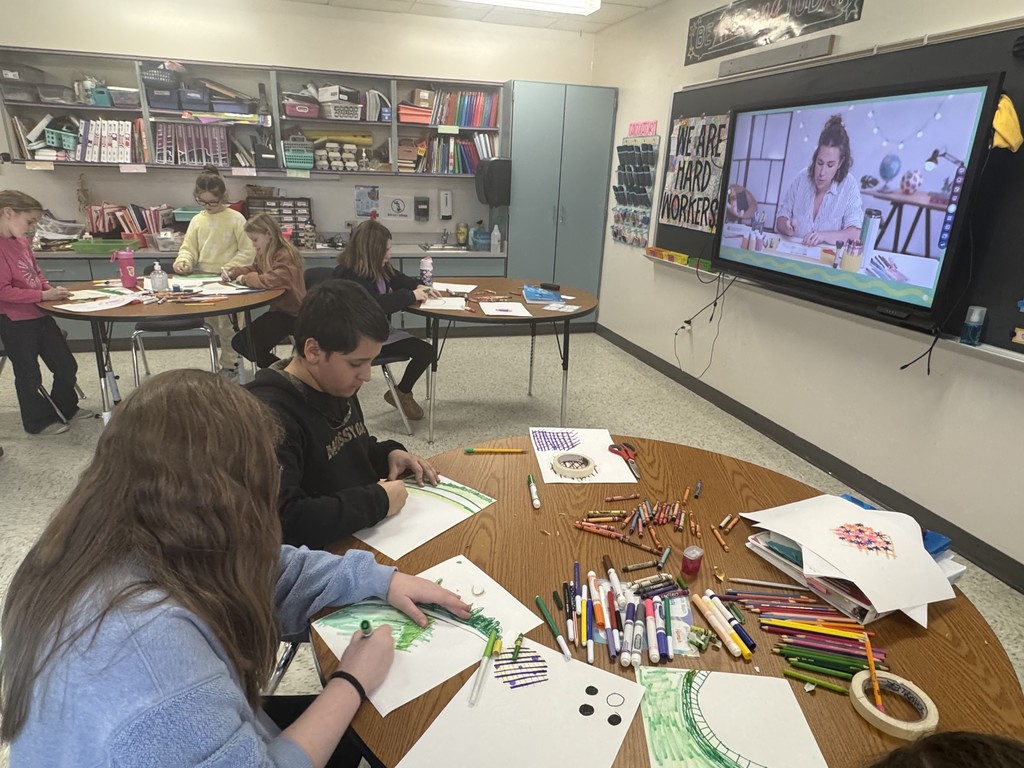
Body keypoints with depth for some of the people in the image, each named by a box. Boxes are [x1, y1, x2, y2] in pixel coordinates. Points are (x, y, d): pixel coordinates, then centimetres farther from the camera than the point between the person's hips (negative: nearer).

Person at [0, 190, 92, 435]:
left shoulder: (21, 242, 6)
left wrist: (51, 289, 1)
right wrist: (43, 295, -22)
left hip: (40, 314, 8)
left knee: (66, 365, 16)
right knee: (29, 374, 8)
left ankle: (67, 407, 35)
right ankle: (39, 420, 23)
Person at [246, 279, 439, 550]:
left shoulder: (336, 387, 3)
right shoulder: (270, 416, -25)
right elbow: (283, 522, -35)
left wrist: (390, 453, 1)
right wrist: (378, 500, -26)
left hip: (374, 537, 8)